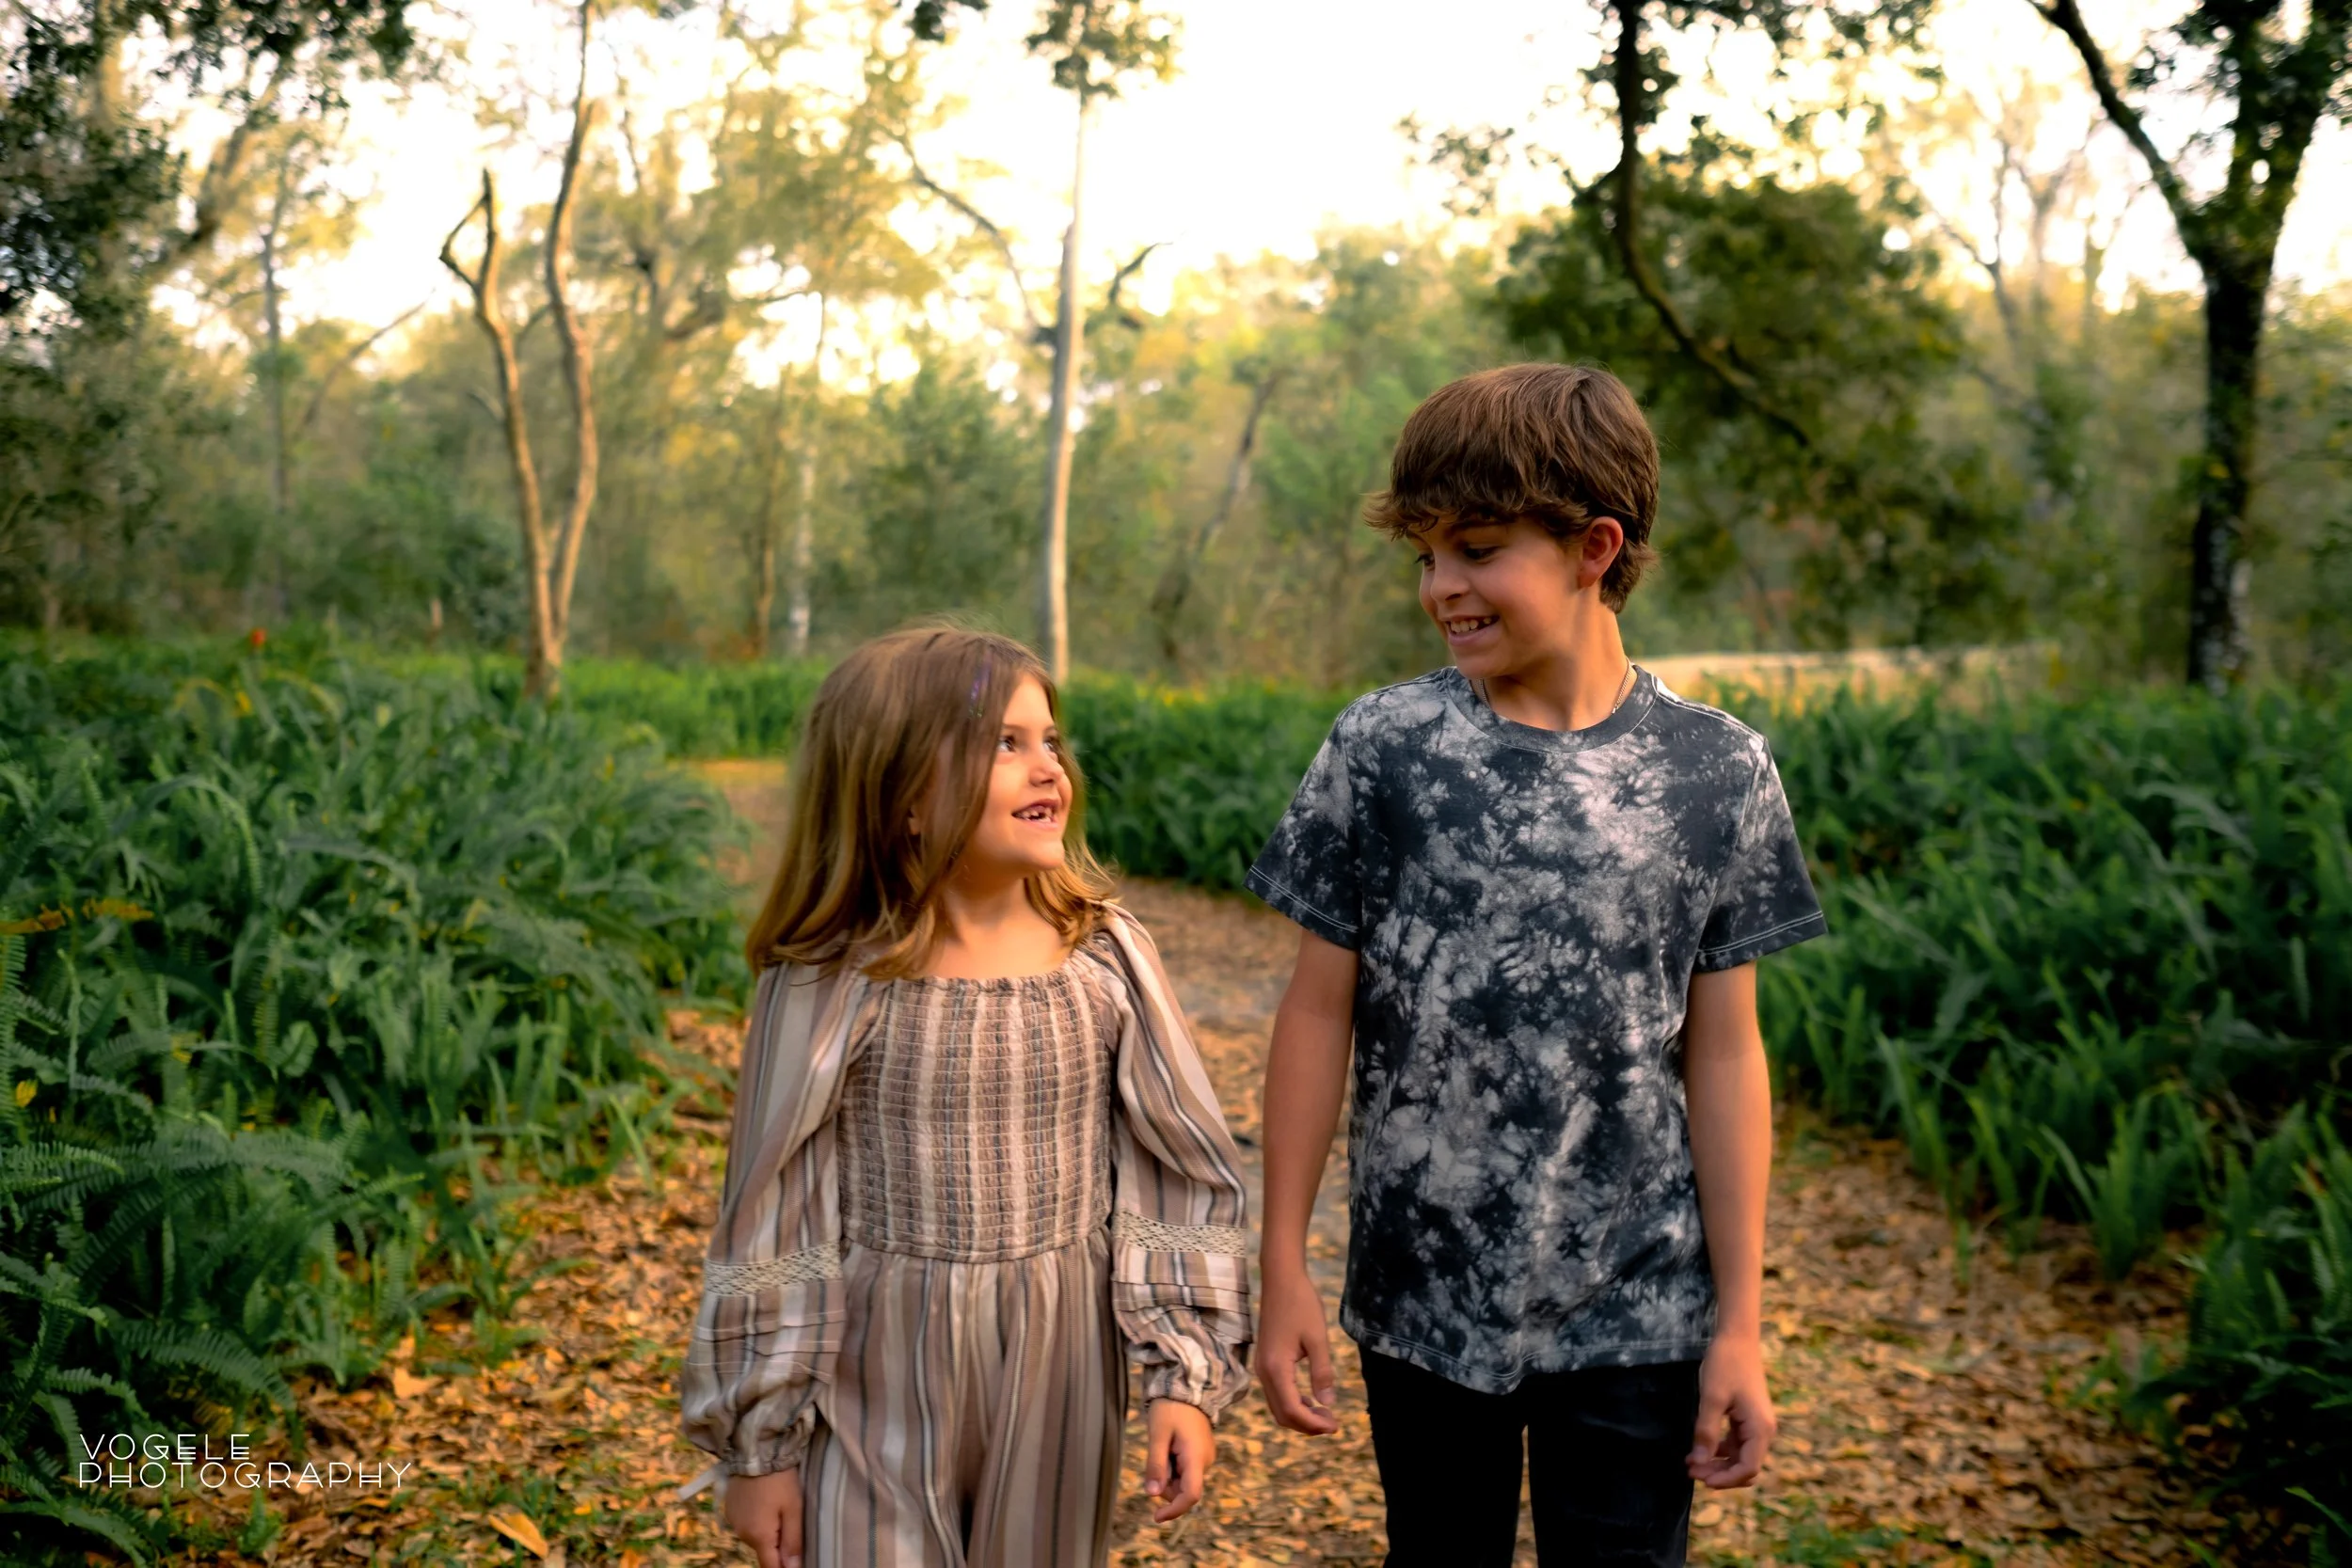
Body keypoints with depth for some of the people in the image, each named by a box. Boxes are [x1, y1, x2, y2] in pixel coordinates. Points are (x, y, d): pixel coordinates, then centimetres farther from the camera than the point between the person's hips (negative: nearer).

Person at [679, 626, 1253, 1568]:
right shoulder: (831, 984, -12)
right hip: (879, 1392, -2)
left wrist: (1186, 1377, -2)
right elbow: (774, 1221, -6)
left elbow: (1174, 1182, 1)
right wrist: (757, 1443, -1)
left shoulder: (1107, 960, -6)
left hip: (1058, 1382, 2)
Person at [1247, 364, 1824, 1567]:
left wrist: (1740, 1321, -1)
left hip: (1633, 1313, -1)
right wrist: (1283, 1269, -1)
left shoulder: (1717, 774, -6)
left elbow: (1722, 1051, -2)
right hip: (1419, 1298, 1)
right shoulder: (1381, 749, -6)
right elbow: (1320, 1011, -2)